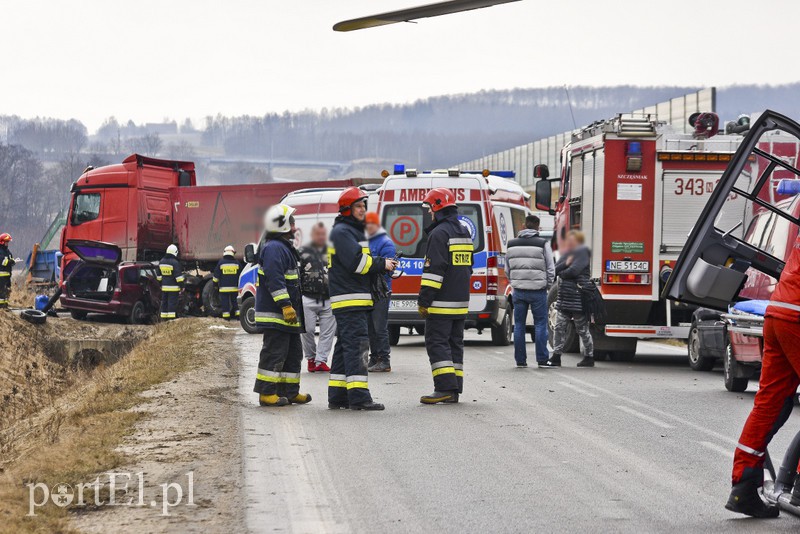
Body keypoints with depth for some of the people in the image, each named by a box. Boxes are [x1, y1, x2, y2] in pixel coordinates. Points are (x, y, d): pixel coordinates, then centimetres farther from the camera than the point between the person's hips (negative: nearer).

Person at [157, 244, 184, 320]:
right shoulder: (175, 263, -13)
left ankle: (164, 318, 13)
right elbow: (178, 276, -14)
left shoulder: (161, 262, 11)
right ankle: (171, 319, -10)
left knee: (164, 302, 11)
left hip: (164, 287, 7)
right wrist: (181, 285, -9)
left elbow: (159, 276, 19)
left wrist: (160, 284, 28)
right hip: (173, 287, -7)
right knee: (172, 302, -7)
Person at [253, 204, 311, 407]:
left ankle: (290, 392, 19)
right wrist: (286, 306, -27)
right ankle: (267, 393, -7)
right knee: (274, 352, -9)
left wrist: (291, 307, 29)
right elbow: (275, 280, -24)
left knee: (293, 353, 14)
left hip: (287, 315, 11)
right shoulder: (274, 248, -15)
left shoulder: (284, 248, 21)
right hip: (275, 314, -11)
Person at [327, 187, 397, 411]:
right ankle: (358, 396, -17)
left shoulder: (353, 231, 23)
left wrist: (383, 264, 5)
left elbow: (362, 262, 22)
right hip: (349, 299, -11)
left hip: (358, 300, 11)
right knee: (356, 346, -14)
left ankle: (337, 396, 14)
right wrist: (382, 264, -9)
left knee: (345, 348, 11)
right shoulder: (342, 232, -10)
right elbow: (356, 262, -19)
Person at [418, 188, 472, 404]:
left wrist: (424, 301, -16)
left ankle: (445, 387, -14)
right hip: (461, 302, 9)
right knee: (454, 343, 11)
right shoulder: (464, 232, 17)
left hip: (442, 303, -9)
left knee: (436, 342, -7)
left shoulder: (439, 233, -13)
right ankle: (454, 390, 11)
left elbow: (433, 270, -18)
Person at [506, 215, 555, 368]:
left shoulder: (512, 244, 6)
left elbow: (507, 269, 14)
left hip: (519, 291, 3)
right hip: (538, 291, -3)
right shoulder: (543, 244, -6)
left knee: (519, 325, 8)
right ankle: (542, 359, 0)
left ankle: (520, 360, 9)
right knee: (540, 324, 2)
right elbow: (550, 268, -2)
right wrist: (548, 285, 12)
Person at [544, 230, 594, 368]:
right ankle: (556, 357, 5)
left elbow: (574, 270, -20)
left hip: (578, 297, -8)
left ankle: (589, 357, 11)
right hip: (565, 297, 8)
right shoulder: (568, 253, 17)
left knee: (583, 329, 1)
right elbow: (555, 269, 7)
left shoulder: (583, 252, -8)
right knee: (559, 327, 3)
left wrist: (560, 273, -2)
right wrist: (565, 263, -11)